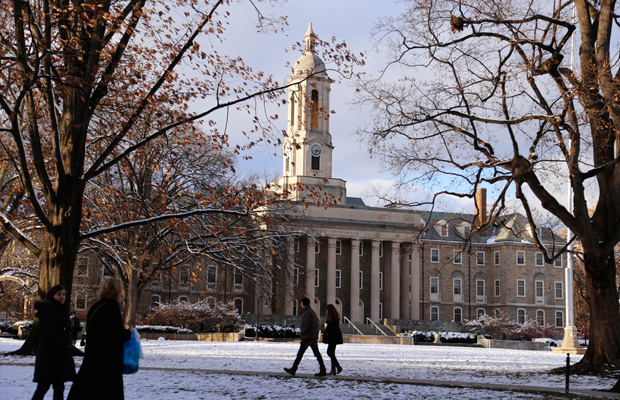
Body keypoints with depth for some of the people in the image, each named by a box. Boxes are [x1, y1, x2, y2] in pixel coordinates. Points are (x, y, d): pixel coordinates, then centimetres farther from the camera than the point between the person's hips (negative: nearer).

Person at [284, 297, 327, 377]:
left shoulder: (307, 313, -12)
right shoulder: (312, 312, 19)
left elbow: (307, 325, -22)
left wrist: (302, 332, -7)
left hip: (307, 337, -9)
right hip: (314, 337, 9)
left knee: (300, 353, -2)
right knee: (317, 353, 5)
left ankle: (293, 369, 3)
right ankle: (323, 370, 0)